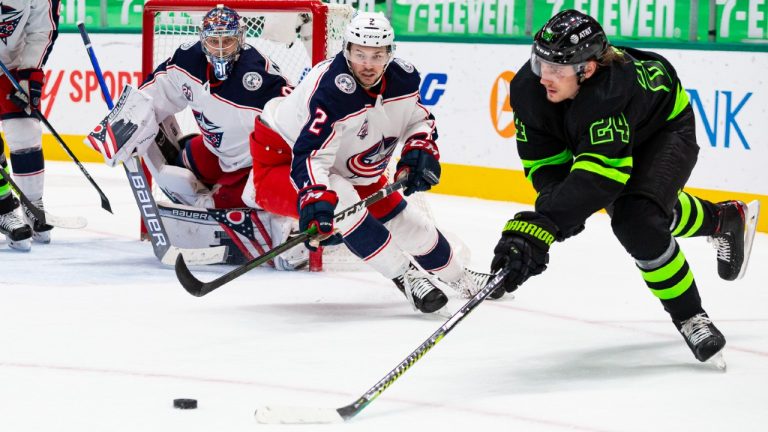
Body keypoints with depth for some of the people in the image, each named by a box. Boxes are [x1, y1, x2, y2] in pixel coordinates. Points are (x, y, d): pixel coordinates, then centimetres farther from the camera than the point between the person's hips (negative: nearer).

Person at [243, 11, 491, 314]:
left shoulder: (403, 79, -12)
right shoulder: (332, 90, -37)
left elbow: (420, 119, 8)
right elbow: (310, 156, -44)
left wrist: (420, 150, -12)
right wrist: (315, 198, -59)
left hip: (348, 168, 8)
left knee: (407, 223, 12)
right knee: (340, 200, -37)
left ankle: (458, 278, 40)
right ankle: (406, 277, -27)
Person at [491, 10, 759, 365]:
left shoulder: (613, 89, -47)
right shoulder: (528, 89, -29)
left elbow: (598, 174, -54)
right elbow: (542, 160, -19)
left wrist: (540, 227, -63)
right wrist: (560, 203, -41)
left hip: (665, 127, -7)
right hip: (603, 133, 7)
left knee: (637, 221, -27)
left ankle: (689, 315, -6)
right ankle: (725, 220, 57)